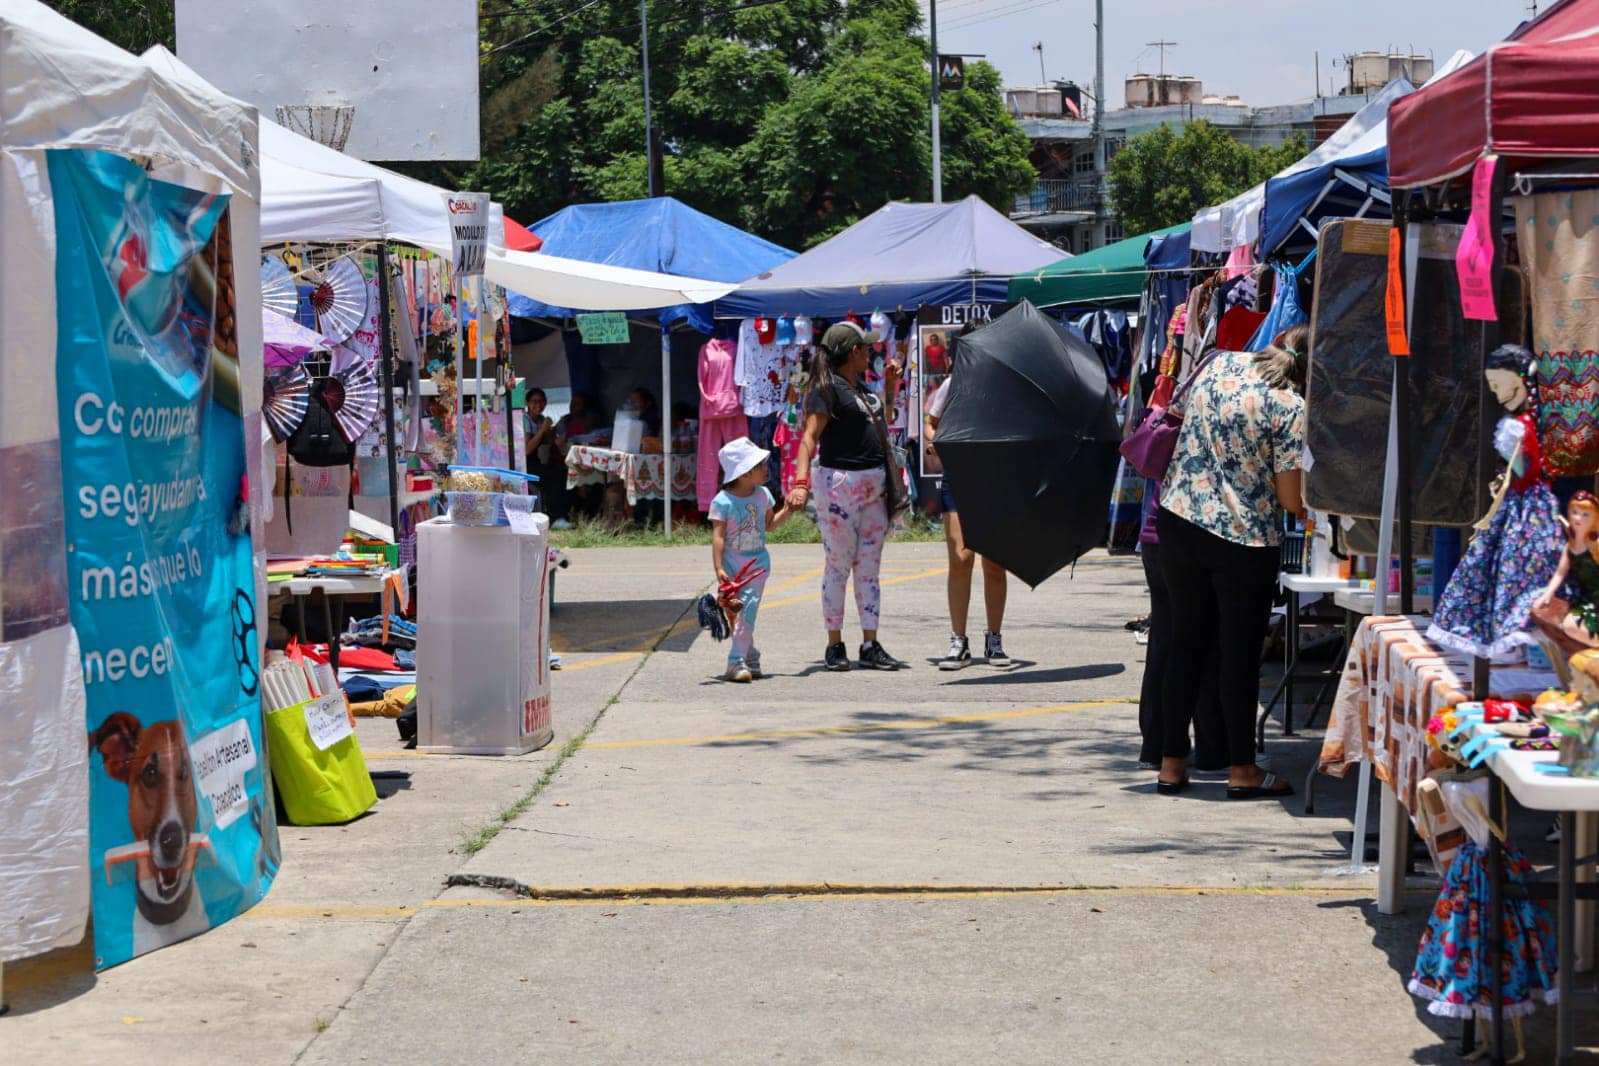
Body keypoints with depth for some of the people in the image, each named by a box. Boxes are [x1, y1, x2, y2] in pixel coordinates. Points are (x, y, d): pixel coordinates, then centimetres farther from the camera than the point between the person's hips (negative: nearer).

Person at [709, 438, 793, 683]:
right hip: (732, 562, -2)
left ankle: (738, 662, -9)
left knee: (747, 610, -9)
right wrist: (718, 568, -20)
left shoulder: (762, 495, 5)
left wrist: (787, 510, 5)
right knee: (736, 611, 0)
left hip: (757, 561, 2)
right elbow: (718, 536, -14)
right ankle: (750, 656, 12)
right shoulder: (722, 502, -11)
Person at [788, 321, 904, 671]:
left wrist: (890, 386, 21)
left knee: (869, 567, 7)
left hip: (874, 485, 8)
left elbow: (877, 419, 34)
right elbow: (810, 436, -20)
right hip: (840, 484, -8)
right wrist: (801, 481, -31)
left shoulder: (859, 386, 15)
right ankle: (835, 646, 5)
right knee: (838, 566, -2)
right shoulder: (828, 388, -11)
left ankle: (870, 646, 9)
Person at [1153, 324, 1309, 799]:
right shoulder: (1292, 409, -14)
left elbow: (1178, 413, 19)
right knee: (1240, 651, 6)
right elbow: (1291, 499, -13)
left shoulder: (1219, 363, 1)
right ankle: (1242, 770, 13)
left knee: (1187, 641, 14)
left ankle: (1171, 764, 16)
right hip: (1244, 539, -5)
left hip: (1178, 521, 5)